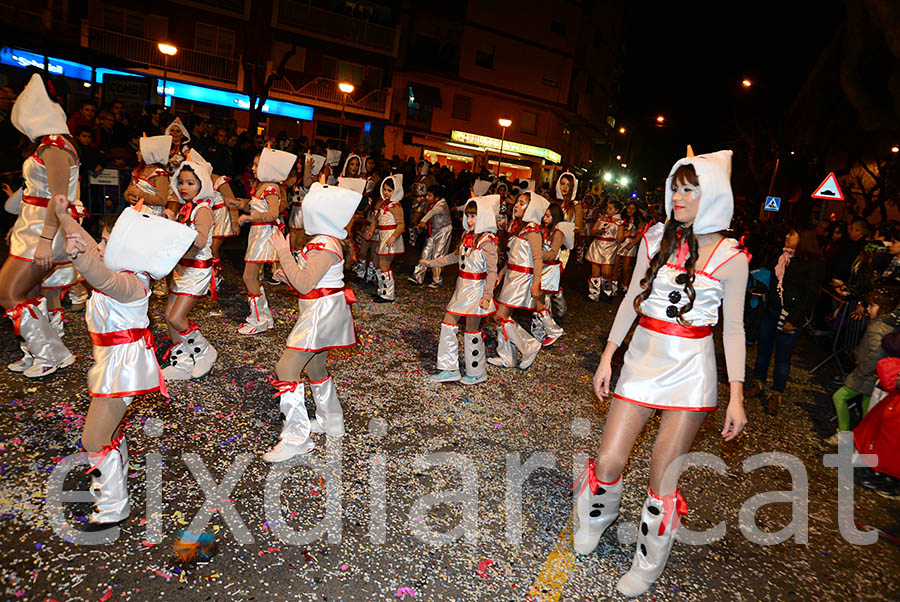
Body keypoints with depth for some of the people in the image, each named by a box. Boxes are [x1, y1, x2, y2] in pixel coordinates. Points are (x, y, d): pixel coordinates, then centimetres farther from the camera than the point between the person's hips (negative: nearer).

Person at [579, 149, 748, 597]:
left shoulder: (730, 257, -5)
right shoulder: (657, 238, 3)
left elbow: (733, 328, 0)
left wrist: (737, 396, -3)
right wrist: (607, 357, 7)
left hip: (691, 370, -2)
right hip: (643, 358, 3)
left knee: (662, 477, 4)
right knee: (608, 461, 3)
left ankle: (648, 564, 29)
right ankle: (595, 519, 37)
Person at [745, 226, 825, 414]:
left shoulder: (814, 263, -9)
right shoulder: (783, 257, 9)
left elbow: (810, 295, -12)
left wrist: (793, 320, -16)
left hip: (790, 315, -6)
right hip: (771, 310, 6)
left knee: (782, 357, 2)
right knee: (763, 348, 12)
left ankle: (776, 395, 16)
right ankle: (758, 384, 29)